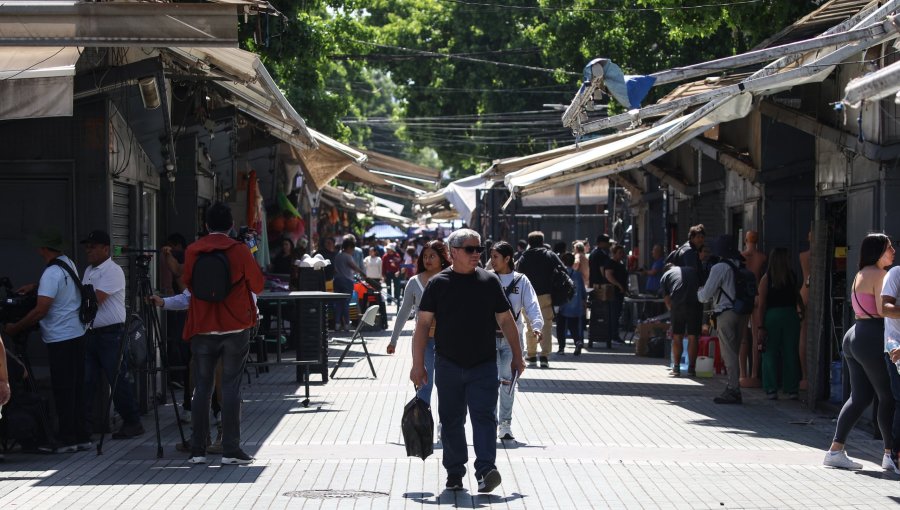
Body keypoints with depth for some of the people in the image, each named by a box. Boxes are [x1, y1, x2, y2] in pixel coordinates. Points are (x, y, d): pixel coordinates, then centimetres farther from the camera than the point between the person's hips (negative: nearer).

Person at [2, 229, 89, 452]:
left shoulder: (51, 273, -18)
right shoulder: (69, 264, 9)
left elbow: (41, 310, -22)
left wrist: (15, 328, -13)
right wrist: (35, 286, 20)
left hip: (60, 340, -9)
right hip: (77, 334, 9)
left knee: (63, 391, -3)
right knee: (76, 389, 11)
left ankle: (66, 439, 0)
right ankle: (81, 437, 15)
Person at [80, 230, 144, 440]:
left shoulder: (113, 271, -11)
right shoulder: (89, 271, 16)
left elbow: (95, 299, -19)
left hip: (110, 334, -8)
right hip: (90, 334, 8)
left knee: (118, 381, -4)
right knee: (86, 381, 5)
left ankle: (132, 423, 5)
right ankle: (84, 424, 8)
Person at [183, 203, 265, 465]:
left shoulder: (192, 251, 2)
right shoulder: (239, 251, -5)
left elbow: (188, 284, 13)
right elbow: (257, 286, 2)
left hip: (202, 328, 2)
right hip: (235, 328, -2)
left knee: (202, 388, 7)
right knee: (231, 387, -1)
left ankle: (197, 450, 6)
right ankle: (230, 449, -4)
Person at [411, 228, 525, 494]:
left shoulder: (489, 281, 5)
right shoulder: (438, 283, 0)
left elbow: (506, 320, 11)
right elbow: (423, 323, 0)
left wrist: (517, 356, 9)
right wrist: (418, 364, -5)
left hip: (484, 365, 0)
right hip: (448, 365, 0)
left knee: (484, 417, -10)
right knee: (451, 421, 7)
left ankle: (486, 469, -17)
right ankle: (454, 473, 18)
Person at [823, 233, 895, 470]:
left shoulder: (861, 275, 18)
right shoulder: (879, 274, -11)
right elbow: (883, 309, -19)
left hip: (855, 335, 9)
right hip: (873, 339, -9)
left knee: (859, 397, 10)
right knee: (888, 397, -1)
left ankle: (836, 450, 6)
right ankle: (890, 453, 3)